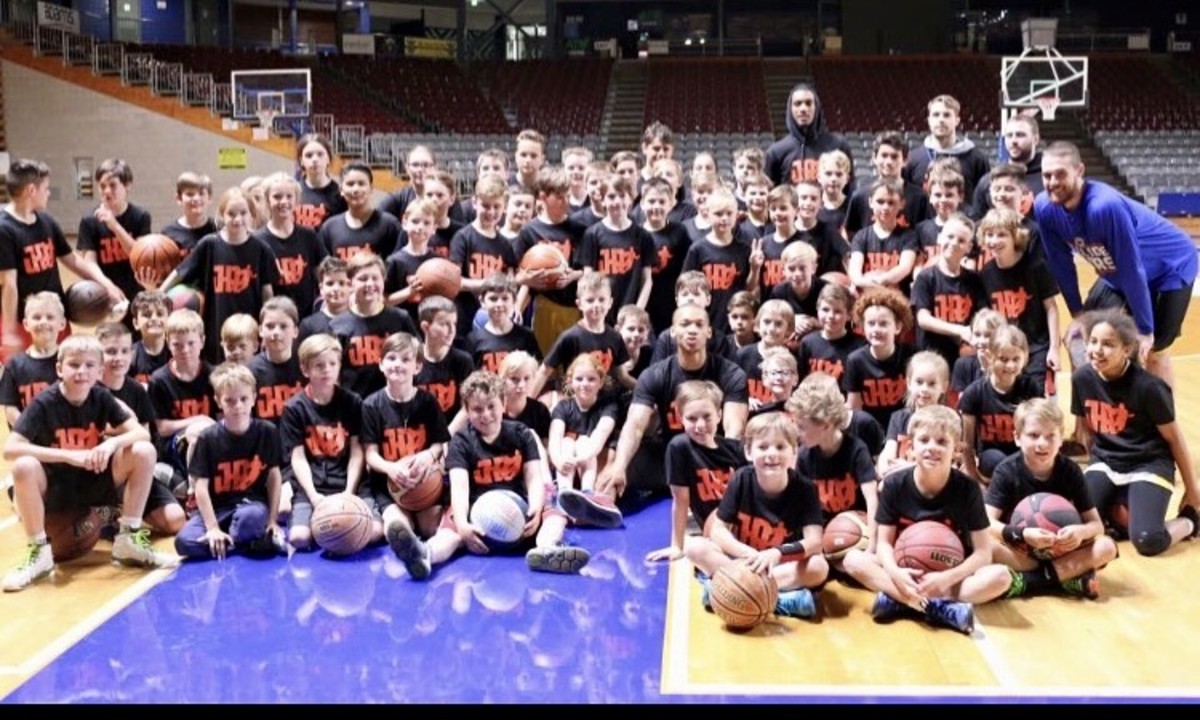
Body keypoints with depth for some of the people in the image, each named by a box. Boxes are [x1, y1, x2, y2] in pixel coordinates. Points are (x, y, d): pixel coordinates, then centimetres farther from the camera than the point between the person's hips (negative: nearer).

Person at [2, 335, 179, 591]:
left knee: (144, 451, -18)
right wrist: (69, 455, -33)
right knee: (24, 467, -36)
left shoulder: (101, 397, -6)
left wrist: (113, 442, -31)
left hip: (94, 482, 3)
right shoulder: (44, 403, -17)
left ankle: (129, 539, -7)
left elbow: (142, 433, -9)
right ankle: (39, 552, -15)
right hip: (53, 486, -3)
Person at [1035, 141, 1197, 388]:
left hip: (1171, 268, -6)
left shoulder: (1105, 205, -39)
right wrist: (1078, 315, -2)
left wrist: (1144, 329, -25)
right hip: (1116, 273, 6)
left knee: (1152, 351, -6)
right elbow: (1061, 265, -7)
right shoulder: (1044, 207, -20)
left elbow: (1132, 269, -31)